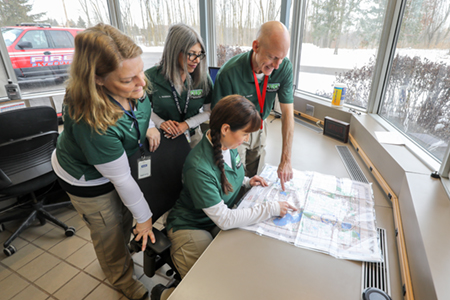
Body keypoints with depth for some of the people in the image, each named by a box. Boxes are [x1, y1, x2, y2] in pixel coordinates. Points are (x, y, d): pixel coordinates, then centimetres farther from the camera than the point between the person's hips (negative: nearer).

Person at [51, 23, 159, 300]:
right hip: (87, 179, -6)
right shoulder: (91, 121, -41)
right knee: (109, 231, 16)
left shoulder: (134, 88, -23)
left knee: (125, 217, 25)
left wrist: (147, 127, -11)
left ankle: (120, 254, 59)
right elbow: (121, 178, -30)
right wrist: (145, 218, -16)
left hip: (117, 160, 6)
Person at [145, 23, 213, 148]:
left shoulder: (203, 78, -11)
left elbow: (209, 111, -4)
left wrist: (187, 124, -18)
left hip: (193, 136, 2)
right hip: (164, 138, -1)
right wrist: (160, 123, -20)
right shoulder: (151, 77, -16)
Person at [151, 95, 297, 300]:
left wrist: (246, 181, -4)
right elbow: (224, 220, -27)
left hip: (223, 218, 8)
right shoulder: (198, 167, -32)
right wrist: (271, 209, -23)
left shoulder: (229, 145, -8)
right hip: (192, 228, -7)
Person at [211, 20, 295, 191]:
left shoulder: (284, 67, -19)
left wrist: (286, 160, -20)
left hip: (259, 127, 4)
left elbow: (287, 112, -18)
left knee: (256, 179, 19)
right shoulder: (229, 73, -32)